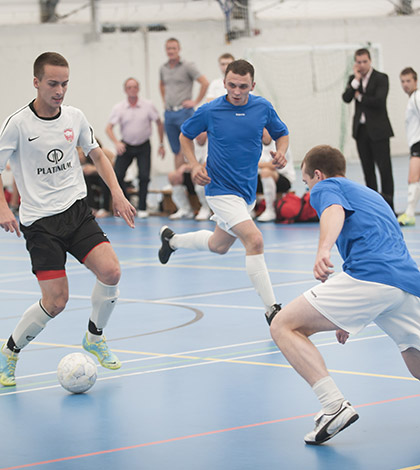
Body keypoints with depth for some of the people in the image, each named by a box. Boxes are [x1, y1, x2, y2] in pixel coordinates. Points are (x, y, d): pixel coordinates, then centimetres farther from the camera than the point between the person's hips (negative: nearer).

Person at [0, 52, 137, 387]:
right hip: (40, 221, -4)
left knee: (111, 272, -16)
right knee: (56, 301, -11)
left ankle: (95, 338, 11)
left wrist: (117, 193, 8)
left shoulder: (75, 117, 4)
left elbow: (97, 155, 19)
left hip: (77, 210, 4)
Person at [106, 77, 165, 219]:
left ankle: (142, 208, 0)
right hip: (126, 146, 1)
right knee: (117, 175, -10)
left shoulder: (148, 105, -7)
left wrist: (161, 145, 3)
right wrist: (116, 142, -28)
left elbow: (159, 123, 4)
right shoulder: (119, 108, -8)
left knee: (144, 176, -14)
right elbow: (108, 128, -11)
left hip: (143, 146, -1)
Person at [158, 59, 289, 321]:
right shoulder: (209, 111, -11)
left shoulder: (263, 108, -4)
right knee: (255, 241, -23)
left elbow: (282, 133, 10)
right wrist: (195, 165, -8)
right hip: (221, 189, -6)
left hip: (248, 191, 6)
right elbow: (186, 135, 6)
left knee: (218, 246, 25)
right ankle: (272, 309, -19)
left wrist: (281, 152, -12)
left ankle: (172, 239, 53)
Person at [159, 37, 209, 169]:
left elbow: (205, 83, -10)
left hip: (184, 111, -6)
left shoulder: (187, 66, -6)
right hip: (169, 113, 6)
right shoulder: (163, 68, 13)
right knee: (176, 151, 8)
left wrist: (196, 102, -9)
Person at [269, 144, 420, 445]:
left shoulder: (326, 187, 14)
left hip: (369, 275, -8)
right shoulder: (371, 195, 38)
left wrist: (323, 251, -32)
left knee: (284, 326, -2)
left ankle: (335, 405, -19)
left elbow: (335, 211, -11)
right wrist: (351, 319, 52)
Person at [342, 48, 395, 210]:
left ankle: (388, 205, -1)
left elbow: (379, 101, -18)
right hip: (361, 129, 5)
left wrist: (360, 97, -7)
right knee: (367, 169, 9)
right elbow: (346, 98, -4)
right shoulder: (353, 79, 10)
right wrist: (356, 80, -12)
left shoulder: (381, 78, -5)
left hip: (378, 130, -5)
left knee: (384, 168, -5)